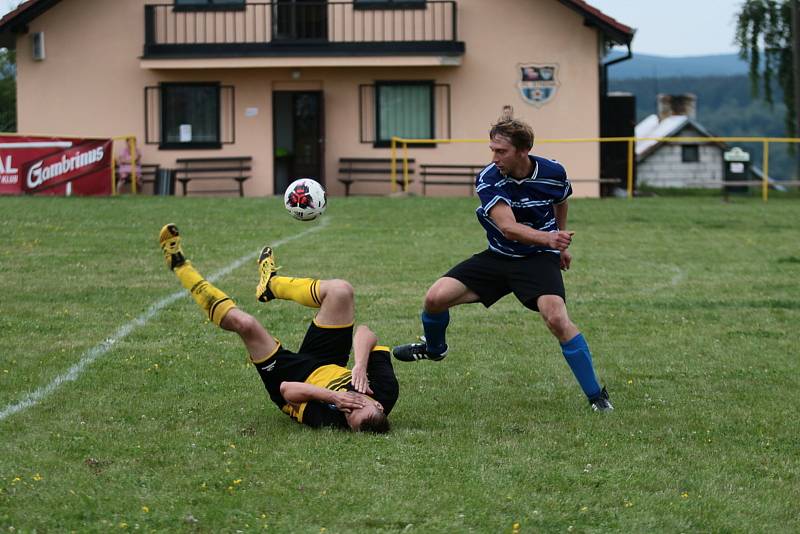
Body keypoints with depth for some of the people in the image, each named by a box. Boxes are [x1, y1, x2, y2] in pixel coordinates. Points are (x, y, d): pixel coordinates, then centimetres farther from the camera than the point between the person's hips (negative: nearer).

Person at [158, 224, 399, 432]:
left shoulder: (330, 419, -45)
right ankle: (272, 284, 25)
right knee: (340, 290, -6)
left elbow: (287, 389, -37)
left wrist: (332, 396, -50)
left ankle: (180, 266, 1)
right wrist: (360, 366, -49)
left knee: (245, 323, -23)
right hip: (327, 365, 5)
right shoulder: (387, 391, -36)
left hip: (290, 374, -5)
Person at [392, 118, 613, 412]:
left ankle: (596, 395, -14)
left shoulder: (553, 173, -13)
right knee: (436, 297, -10)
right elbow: (509, 228, -31)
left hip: (539, 259, -2)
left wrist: (561, 244, 24)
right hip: (499, 256, 2)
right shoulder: (488, 179, -18)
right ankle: (434, 347, 26)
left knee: (557, 319, -27)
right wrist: (548, 237, -49)